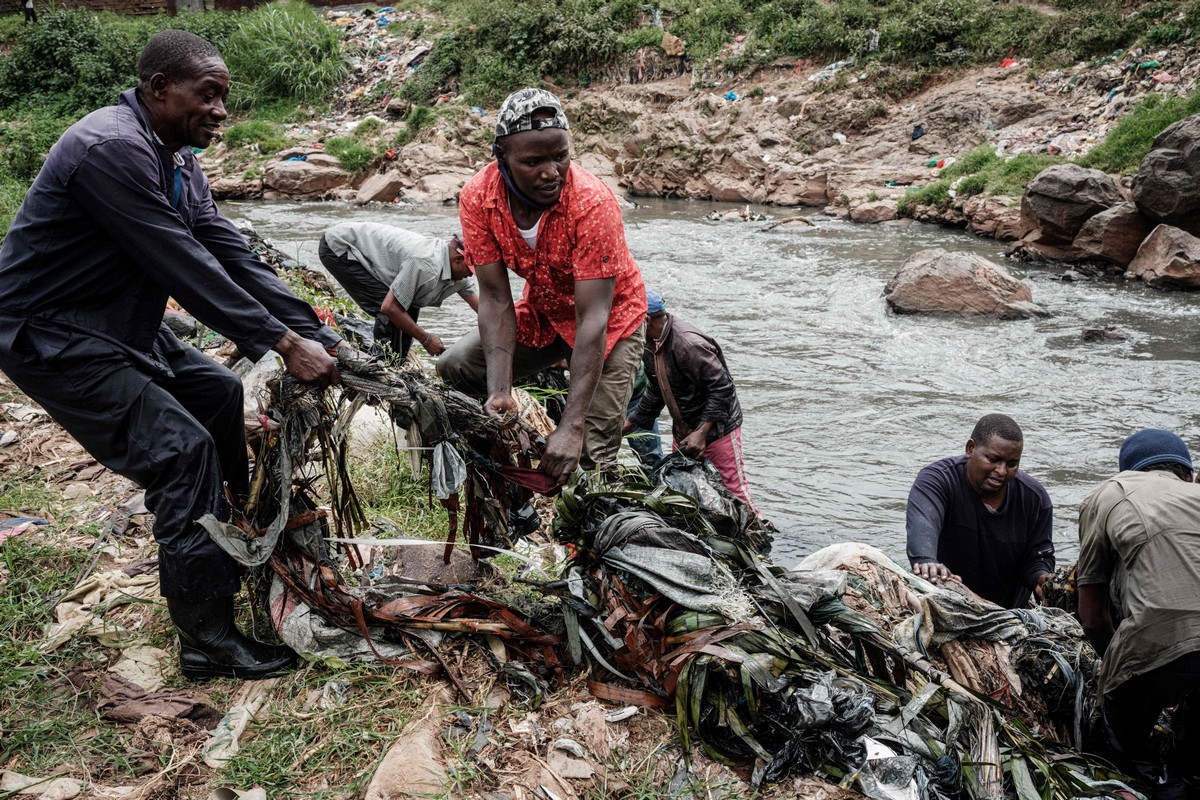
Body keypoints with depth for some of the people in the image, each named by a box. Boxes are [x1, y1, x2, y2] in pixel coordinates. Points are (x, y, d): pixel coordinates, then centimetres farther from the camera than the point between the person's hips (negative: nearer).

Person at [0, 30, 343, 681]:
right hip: (52, 339, -10)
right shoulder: (112, 149, -25)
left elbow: (231, 254, 1)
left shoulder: (178, 162, 6)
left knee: (225, 397, 13)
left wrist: (318, 336, -7)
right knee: (183, 449, -17)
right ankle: (207, 640, -8)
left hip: (121, 328, 10)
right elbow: (186, 268, -28)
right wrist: (284, 344, -26)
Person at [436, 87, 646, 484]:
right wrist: (499, 392, -32)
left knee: (591, 455, -16)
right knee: (451, 370, -7)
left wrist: (571, 426, -40)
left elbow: (592, 319, -36)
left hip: (611, 317, -4)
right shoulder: (478, 197, -21)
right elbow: (495, 298, -19)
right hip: (540, 314, 5)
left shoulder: (593, 202, -34)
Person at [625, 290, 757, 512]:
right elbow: (655, 392, 15)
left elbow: (722, 387, -26)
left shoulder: (688, 343, -27)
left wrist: (701, 432, -26)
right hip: (682, 432, 9)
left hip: (716, 427, -9)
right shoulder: (650, 344, 3)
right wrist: (630, 423, 12)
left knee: (732, 490, -7)